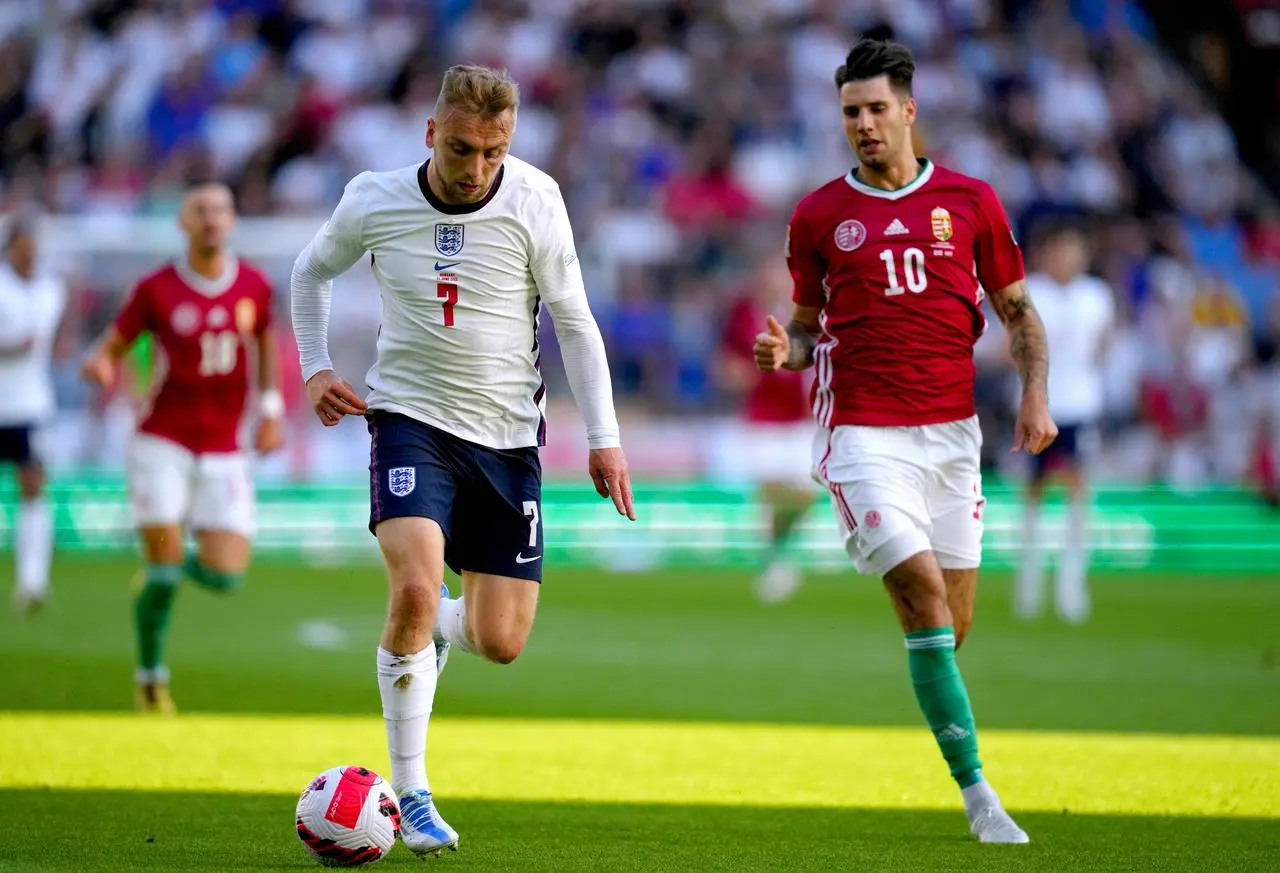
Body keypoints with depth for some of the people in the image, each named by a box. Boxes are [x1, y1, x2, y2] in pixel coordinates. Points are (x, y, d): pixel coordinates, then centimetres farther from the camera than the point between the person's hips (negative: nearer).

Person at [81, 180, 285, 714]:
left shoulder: (253, 286, 2)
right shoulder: (157, 290, -7)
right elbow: (111, 348, -2)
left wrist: (271, 408, 14)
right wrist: (99, 367, -26)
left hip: (224, 451, 3)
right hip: (163, 444, -3)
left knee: (226, 576, -7)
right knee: (164, 573, -12)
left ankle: (171, 564, 28)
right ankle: (151, 677, 10)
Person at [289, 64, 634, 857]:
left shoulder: (535, 201, -10)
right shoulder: (374, 202, -8)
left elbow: (574, 321, -1)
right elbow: (313, 271, 13)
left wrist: (604, 436, -5)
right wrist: (316, 368, 2)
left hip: (508, 435, 2)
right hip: (411, 420, -1)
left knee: (501, 643, 0)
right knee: (415, 589, -25)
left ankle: (440, 630, 40)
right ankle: (411, 793, -10)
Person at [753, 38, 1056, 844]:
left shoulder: (970, 201, 7)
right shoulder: (818, 216, 5)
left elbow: (1018, 310, 13)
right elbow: (809, 327, 13)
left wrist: (1035, 396, -1)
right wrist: (785, 350, -9)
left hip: (951, 429, 2)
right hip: (863, 432, -2)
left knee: (953, 620, 3)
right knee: (924, 597, -15)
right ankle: (977, 792, -14)